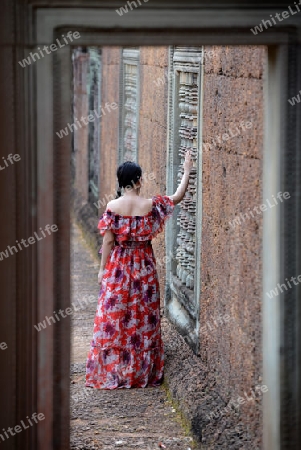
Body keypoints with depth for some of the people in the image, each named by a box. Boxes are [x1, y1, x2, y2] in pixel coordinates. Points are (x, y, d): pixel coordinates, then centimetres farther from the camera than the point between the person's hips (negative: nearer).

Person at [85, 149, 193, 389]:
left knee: (113, 315, 6)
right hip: (144, 267, 1)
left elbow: (108, 241, -9)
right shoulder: (151, 205, -8)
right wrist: (187, 170, 17)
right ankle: (143, 371, 16)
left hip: (118, 266, -1)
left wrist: (103, 269, 1)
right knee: (144, 317, 10)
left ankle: (111, 372, 8)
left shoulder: (113, 206, -11)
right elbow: (178, 196, 7)